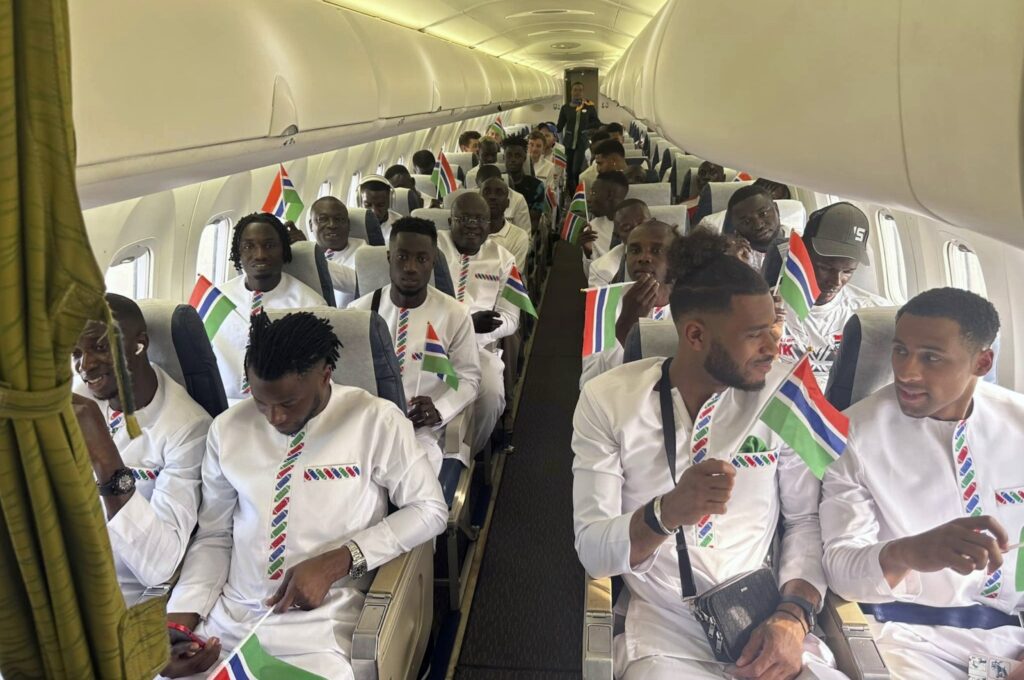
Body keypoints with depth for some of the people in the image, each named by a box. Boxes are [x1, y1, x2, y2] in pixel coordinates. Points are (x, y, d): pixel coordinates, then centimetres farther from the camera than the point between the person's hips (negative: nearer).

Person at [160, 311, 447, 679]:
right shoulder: (228, 427, 3)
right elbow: (213, 536, 9)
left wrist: (336, 562, -14)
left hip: (322, 623, -3)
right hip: (227, 617, 3)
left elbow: (430, 509, -5)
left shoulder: (376, 420, -9)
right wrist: (180, 620, -6)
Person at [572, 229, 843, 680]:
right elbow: (592, 552, -9)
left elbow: (807, 519, 4)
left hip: (769, 626, 2)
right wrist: (668, 513, -27)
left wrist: (794, 615, -11)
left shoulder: (781, 396, 0)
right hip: (666, 632, -1)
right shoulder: (606, 401, -6)